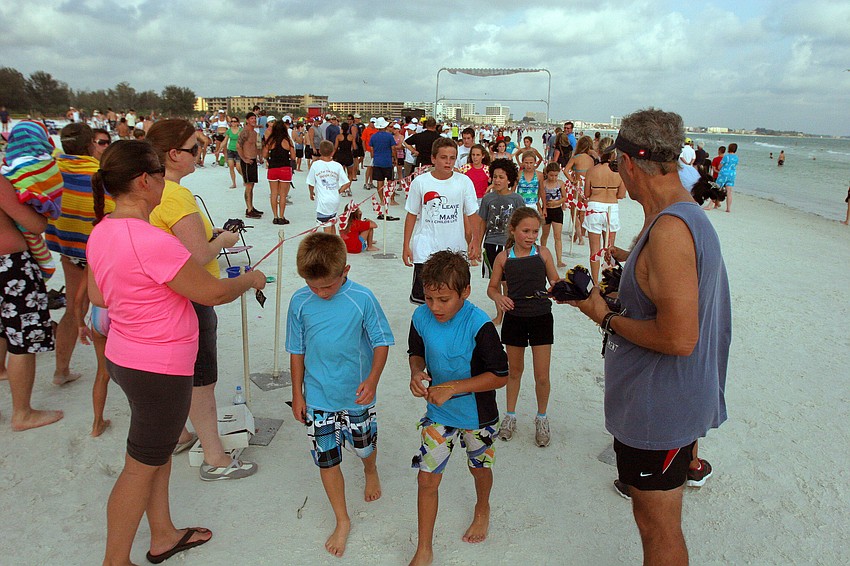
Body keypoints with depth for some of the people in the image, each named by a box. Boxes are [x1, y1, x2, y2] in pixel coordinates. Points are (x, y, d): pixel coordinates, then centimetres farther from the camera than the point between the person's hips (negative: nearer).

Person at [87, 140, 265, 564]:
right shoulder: (151, 241, -29)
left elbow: (97, 296, 13)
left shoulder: (102, 232, 0)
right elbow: (212, 293, -22)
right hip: (159, 369, -9)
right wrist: (250, 279, -4)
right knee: (142, 466, 8)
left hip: (124, 356, 9)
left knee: (157, 451, 24)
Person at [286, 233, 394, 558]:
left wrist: (372, 379, -23)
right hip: (318, 398, 1)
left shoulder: (362, 299, -18)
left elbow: (381, 341, -9)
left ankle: (371, 473, 58)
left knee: (364, 446, 21)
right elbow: (297, 350, 0)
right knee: (326, 460, 7)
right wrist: (297, 394, 4)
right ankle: (342, 521, 28)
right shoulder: (300, 302, -11)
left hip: (357, 395, -1)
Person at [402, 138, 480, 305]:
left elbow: (472, 214, 5)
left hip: (456, 249, 1)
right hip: (425, 248, -1)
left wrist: (475, 241, -3)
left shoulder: (464, 181, -1)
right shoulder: (420, 182, -3)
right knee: (422, 297, -1)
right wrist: (406, 246, 3)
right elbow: (412, 215, 4)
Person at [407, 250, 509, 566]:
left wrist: (452, 388, -29)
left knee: (479, 467, 23)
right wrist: (417, 373, -18)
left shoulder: (479, 325, -27)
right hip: (438, 413, 3)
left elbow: (500, 376, -23)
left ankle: (482, 509, 56)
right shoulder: (421, 317, -14)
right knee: (427, 478, 2)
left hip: (477, 415, -2)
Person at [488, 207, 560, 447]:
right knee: (515, 370, 16)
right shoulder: (503, 257, -4)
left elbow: (555, 282, 5)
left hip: (541, 318, 0)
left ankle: (541, 418, 27)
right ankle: (510, 415, 34)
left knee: (542, 376, 3)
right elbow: (492, 287, 4)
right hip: (514, 318, 1)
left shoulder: (543, 253, -3)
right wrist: (498, 298, -17)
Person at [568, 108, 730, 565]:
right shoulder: (689, 215, 7)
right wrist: (634, 263, 16)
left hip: (660, 406, -10)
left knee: (657, 527, 7)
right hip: (673, 396, 10)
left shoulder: (669, 229, -26)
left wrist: (606, 317, -17)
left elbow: (678, 338, -30)